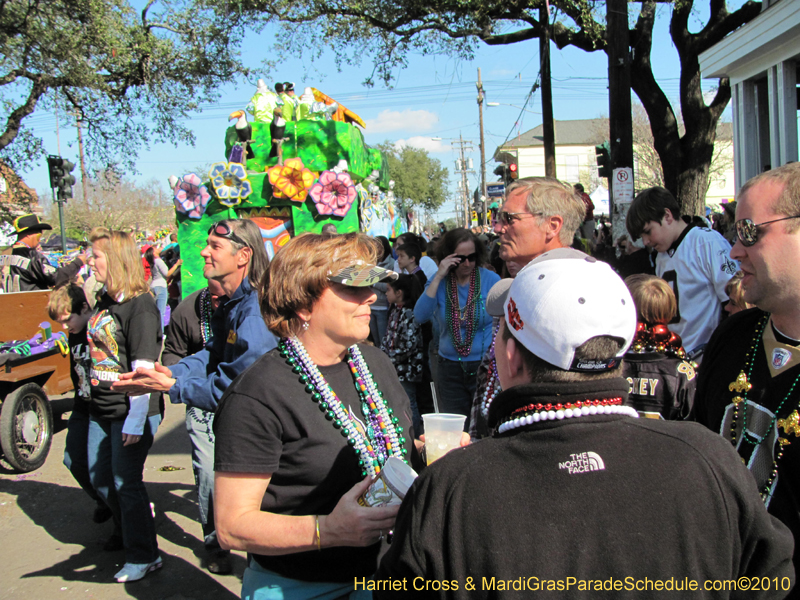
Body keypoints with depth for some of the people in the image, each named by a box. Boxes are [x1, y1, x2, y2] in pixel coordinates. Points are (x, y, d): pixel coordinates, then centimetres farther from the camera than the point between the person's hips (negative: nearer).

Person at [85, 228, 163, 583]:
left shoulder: (140, 305, -17)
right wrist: (91, 393, 19)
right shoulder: (103, 302, 10)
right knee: (99, 478, 18)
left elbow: (142, 368, -21)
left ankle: (143, 556, 14)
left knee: (126, 483, -2)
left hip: (130, 412, -9)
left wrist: (136, 420, -23)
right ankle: (126, 531, 42)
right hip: (101, 410, 9)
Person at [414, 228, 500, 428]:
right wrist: (438, 278, -16)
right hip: (450, 368, 2)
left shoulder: (490, 279, -5)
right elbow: (420, 316, -13)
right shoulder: (439, 282, 1)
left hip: (485, 366, -2)